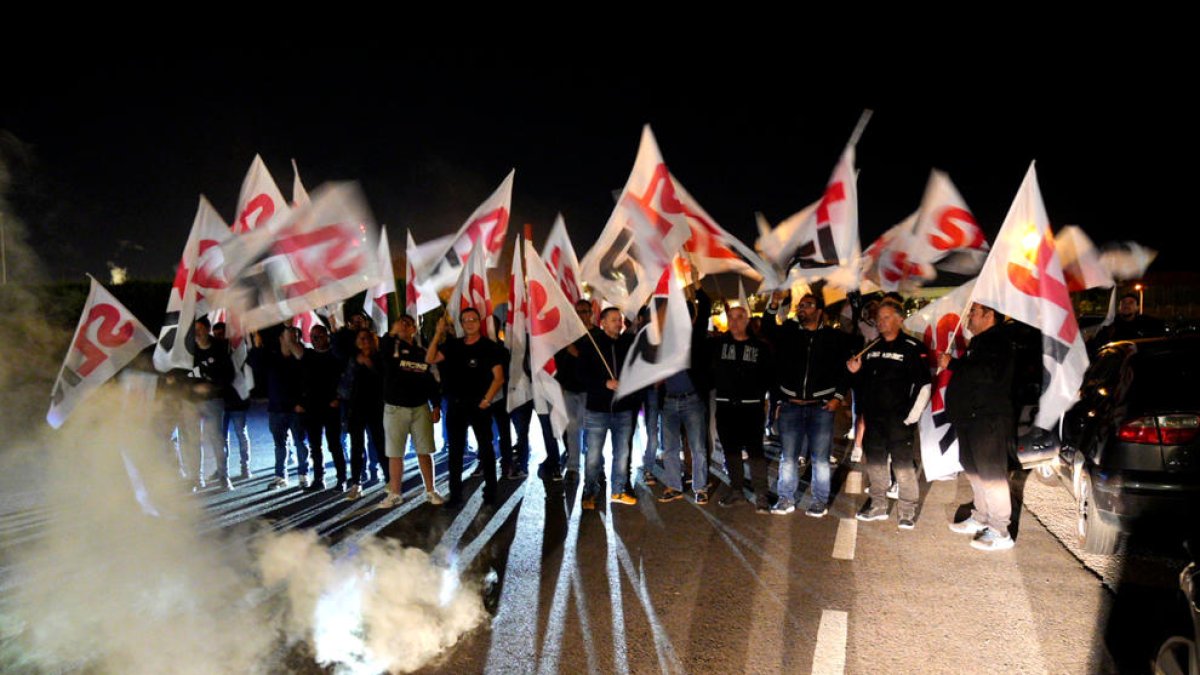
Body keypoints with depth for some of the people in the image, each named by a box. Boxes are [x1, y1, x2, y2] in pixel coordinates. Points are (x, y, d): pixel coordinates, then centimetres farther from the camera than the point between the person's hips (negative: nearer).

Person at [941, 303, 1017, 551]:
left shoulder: (998, 342, -14)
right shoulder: (979, 342, 20)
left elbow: (988, 373, -30)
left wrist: (952, 364, -24)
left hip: (988, 421, -11)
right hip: (971, 419, 11)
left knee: (991, 473, -9)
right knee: (974, 469, 18)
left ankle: (1000, 532, -5)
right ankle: (980, 518, 29)